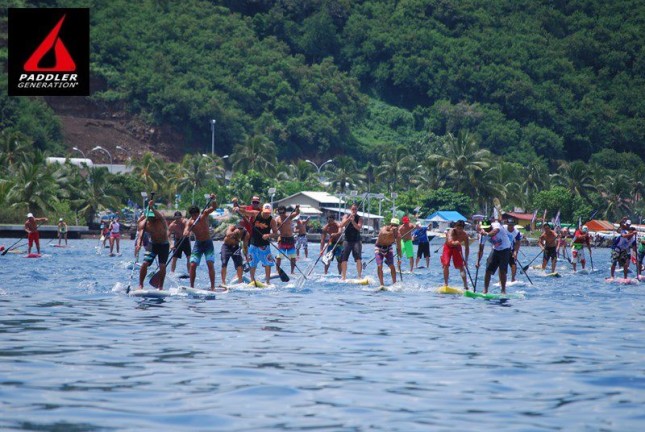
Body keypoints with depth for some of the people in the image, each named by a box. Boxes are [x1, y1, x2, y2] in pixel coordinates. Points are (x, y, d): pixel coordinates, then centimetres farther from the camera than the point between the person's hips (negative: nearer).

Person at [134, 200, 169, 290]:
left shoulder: (161, 221, -19)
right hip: (153, 244, 2)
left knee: (162, 266, -9)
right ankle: (140, 285, 0)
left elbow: (159, 216, -44)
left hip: (164, 245, -2)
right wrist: (138, 245, -44)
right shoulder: (144, 223, -13)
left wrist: (152, 208, -61)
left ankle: (160, 286, 6)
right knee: (145, 263, -12)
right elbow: (140, 235, -23)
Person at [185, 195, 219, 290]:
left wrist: (213, 200, -39)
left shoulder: (204, 215, -8)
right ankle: (191, 286, 3)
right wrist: (186, 233, -50)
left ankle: (213, 287, -14)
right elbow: (185, 233, -26)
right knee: (193, 265, -7)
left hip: (208, 243, -1)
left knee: (210, 264, -13)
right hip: (198, 244, 1)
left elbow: (214, 207, -19)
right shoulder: (190, 222, -11)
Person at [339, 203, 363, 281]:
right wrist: (349, 219, -22)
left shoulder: (359, 218, 1)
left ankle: (359, 276, -15)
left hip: (356, 241, -2)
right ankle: (343, 277, 10)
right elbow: (341, 225, -11)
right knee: (344, 259, 1)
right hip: (347, 241, 2)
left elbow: (359, 228, -15)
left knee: (358, 258, -15)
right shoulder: (346, 216, 5)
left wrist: (353, 221, -26)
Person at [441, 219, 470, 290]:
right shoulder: (451, 231, -32)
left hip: (457, 248, 1)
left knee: (461, 266, -6)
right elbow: (450, 241, -51)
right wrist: (455, 243, -73)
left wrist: (466, 260, -25)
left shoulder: (465, 235, -24)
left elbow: (467, 248, -18)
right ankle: (445, 283, 1)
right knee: (446, 265, -12)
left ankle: (465, 284, -6)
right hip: (448, 247, -1)